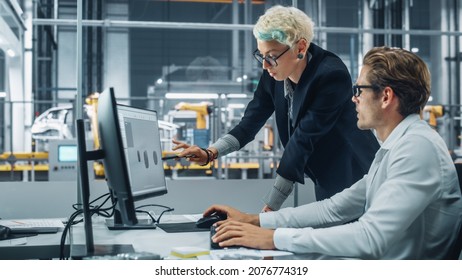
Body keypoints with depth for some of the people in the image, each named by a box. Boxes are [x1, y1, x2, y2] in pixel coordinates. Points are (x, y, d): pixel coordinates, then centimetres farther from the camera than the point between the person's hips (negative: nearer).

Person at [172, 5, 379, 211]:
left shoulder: (331, 75, -27)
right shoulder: (273, 75, -7)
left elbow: (303, 139, -29)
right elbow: (250, 123, -4)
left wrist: (269, 207, -28)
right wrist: (210, 153, -21)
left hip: (353, 177, -6)